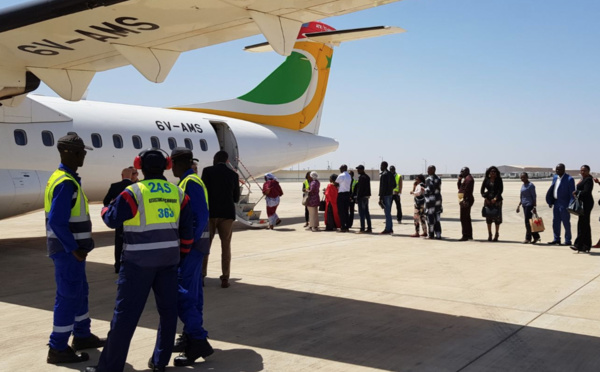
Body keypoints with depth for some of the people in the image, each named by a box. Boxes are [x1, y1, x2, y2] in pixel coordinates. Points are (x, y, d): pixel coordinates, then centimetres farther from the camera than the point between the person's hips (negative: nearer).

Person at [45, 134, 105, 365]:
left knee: (80, 292, 19)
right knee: (68, 296, -2)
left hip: (71, 248, 10)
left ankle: (82, 336, 33)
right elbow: (56, 221, -26)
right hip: (68, 250, -10)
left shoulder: (63, 179, 12)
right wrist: (74, 248, -21)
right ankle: (58, 349, 7)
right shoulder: (66, 183, -20)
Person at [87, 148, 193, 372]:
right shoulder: (177, 193, 5)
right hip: (168, 259, 5)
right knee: (168, 310, 14)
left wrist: (105, 209, 17)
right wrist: (182, 253, 18)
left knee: (125, 313, 1)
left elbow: (112, 219, -6)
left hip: (139, 260, -4)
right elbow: (187, 228, 6)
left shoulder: (135, 192, -10)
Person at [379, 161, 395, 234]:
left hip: (385, 195, -9)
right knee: (388, 213, 14)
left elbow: (382, 187, -18)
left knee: (387, 213, -7)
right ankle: (390, 229, 18)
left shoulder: (383, 175, -14)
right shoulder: (390, 174, 13)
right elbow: (394, 185, 17)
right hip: (390, 195, 9)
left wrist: (380, 197, -17)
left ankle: (387, 229, -5)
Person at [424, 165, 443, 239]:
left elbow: (428, 190, -19)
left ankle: (431, 234, 4)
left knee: (430, 218, 0)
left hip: (430, 200, -7)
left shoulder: (428, 179, -13)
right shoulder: (438, 179, 11)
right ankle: (438, 234, 10)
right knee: (437, 219, 10)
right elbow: (439, 189, 14)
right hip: (438, 199, 7)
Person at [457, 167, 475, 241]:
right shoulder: (465, 179, 20)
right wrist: (459, 179, 12)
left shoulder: (468, 178, -12)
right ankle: (469, 235, 22)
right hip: (465, 200, 11)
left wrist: (464, 200, -24)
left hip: (466, 200, -11)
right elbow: (459, 187, 26)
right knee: (466, 218, 15)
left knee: (464, 218, -12)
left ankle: (465, 236, -12)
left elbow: (467, 190, -20)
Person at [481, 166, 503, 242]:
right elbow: (482, 189, 4)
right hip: (488, 200, 2)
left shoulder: (499, 180, 1)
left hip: (496, 200, -2)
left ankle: (496, 234, 7)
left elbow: (501, 190, -7)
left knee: (497, 216, -3)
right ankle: (489, 234, 10)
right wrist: (485, 197, -9)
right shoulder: (486, 179, 6)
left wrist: (495, 198, -16)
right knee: (488, 217, 2)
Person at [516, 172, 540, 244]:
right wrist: (519, 205, 17)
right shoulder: (523, 186, 16)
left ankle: (528, 238, -2)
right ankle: (536, 236, 16)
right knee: (528, 222, 8)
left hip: (529, 205, -8)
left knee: (528, 222, -7)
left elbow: (534, 197, -11)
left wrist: (534, 207, -16)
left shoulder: (531, 185, -8)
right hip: (524, 205, 8)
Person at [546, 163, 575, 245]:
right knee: (555, 222, 12)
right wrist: (550, 202, 10)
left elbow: (572, 194, -13)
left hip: (564, 205, -7)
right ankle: (556, 239, 22)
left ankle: (568, 241, 9)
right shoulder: (555, 177, 10)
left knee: (566, 223, 1)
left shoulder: (569, 179, -12)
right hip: (556, 203, 7)